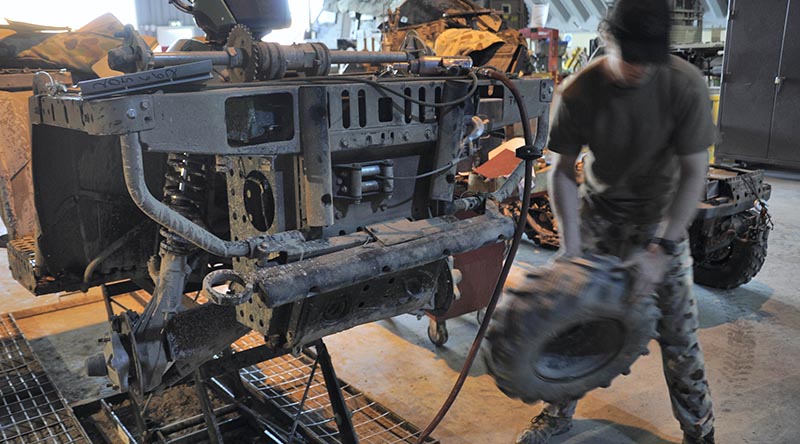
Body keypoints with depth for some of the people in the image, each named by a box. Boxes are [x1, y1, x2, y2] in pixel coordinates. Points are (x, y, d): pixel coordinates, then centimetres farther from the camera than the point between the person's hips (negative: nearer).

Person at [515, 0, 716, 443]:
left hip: (661, 217, -1)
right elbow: (563, 171, -11)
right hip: (598, 211, 1)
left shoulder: (685, 86, -22)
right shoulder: (577, 93, -19)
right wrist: (571, 247, -19)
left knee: (677, 328, -1)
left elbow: (694, 173, -19)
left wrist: (661, 250, -26)